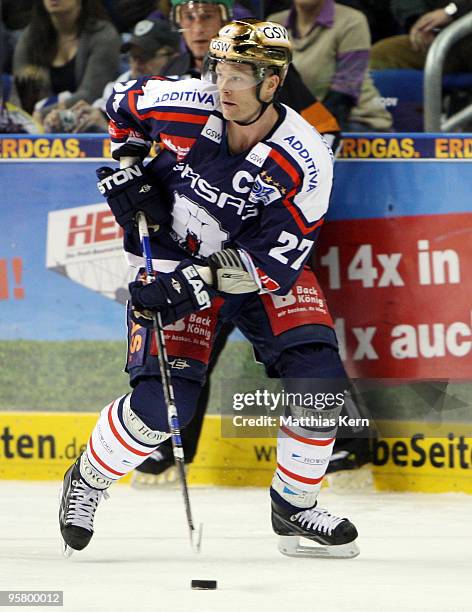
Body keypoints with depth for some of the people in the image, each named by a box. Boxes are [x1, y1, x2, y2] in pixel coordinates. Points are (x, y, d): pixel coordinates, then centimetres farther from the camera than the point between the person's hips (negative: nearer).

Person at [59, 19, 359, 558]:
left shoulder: (305, 161, -25)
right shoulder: (183, 104, -22)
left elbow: (276, 262, -24)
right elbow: (124, 101, 3)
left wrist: (201, 282, -33)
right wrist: (127, 168, -6)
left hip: (260, 262, 1)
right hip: (171, 261, -1)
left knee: (317, 379, -14)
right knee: (163, 401, -14)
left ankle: (294, 509, 8)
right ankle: (86, 482, 14)